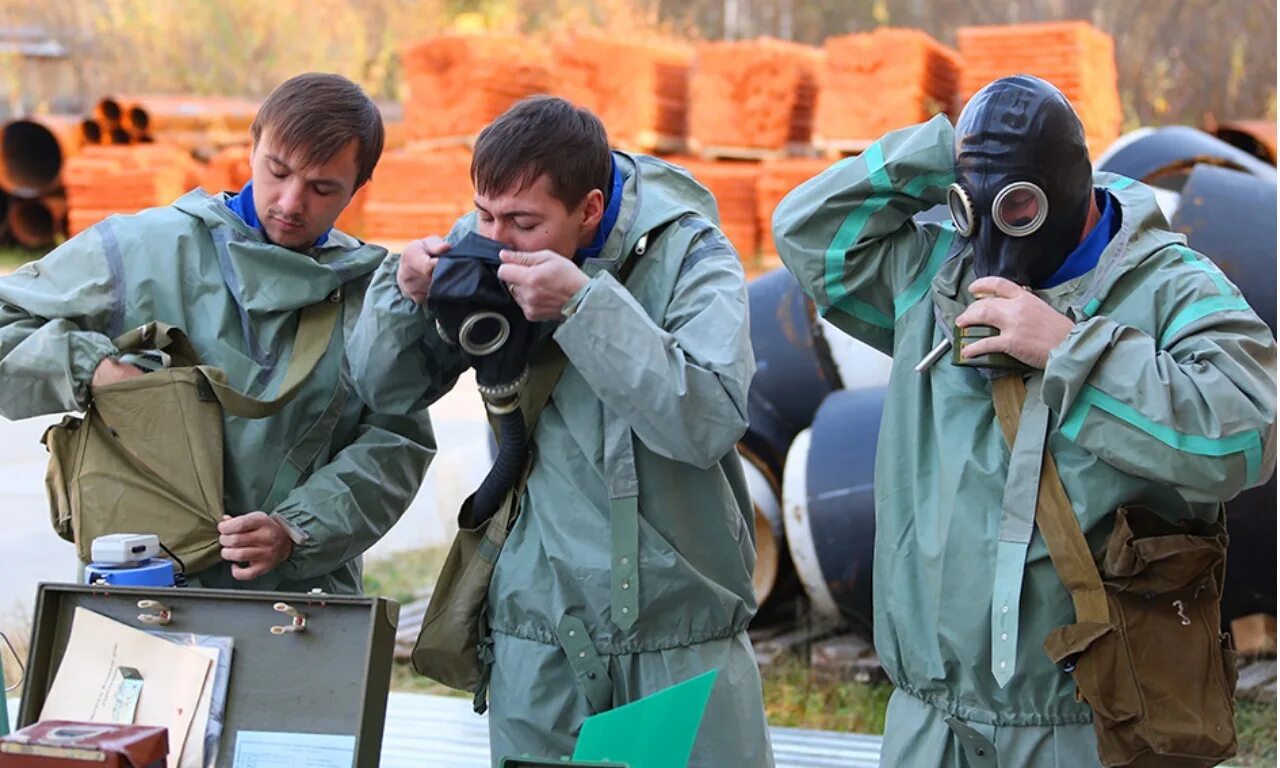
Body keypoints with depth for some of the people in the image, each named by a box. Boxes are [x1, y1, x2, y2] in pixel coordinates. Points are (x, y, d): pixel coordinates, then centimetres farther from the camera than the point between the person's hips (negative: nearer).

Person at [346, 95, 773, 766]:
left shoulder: (689, 254, -11)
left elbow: (711, 423, -25)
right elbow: (386, 391, 7)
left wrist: (585, 304, -29)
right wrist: (404, 294, -13)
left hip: (684, 625, -2)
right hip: (538, 623, 3)